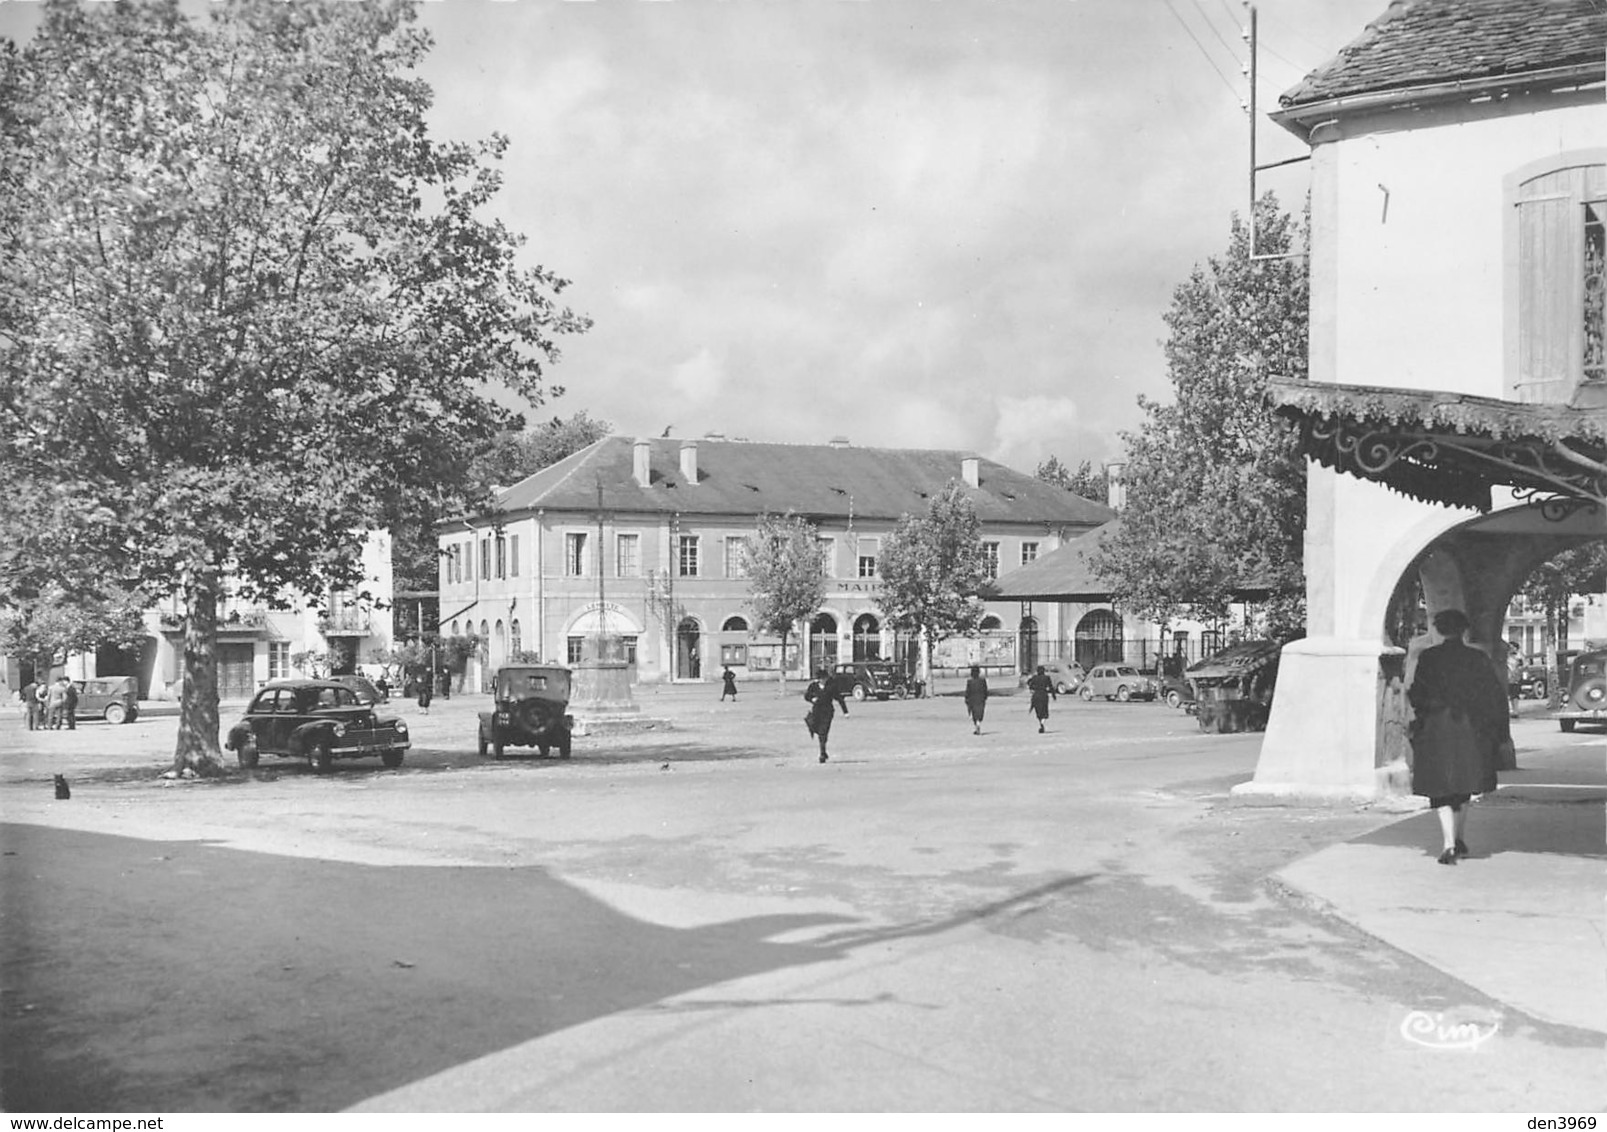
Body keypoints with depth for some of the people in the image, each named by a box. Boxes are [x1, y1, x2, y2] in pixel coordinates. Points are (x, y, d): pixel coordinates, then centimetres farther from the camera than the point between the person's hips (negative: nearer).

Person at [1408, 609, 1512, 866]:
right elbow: (1496, 698, 1)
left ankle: (1449, 843, -13)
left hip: (1435, 730, -2)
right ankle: (1460, 839, 25)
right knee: (1464, 786, 20)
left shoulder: (1428, 658, -3)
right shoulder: (1478, 659, 1)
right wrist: (1504, 737, 5)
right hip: (1471, 731, 2)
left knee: (1441, 791, 1)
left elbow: (1416, 696, -4)